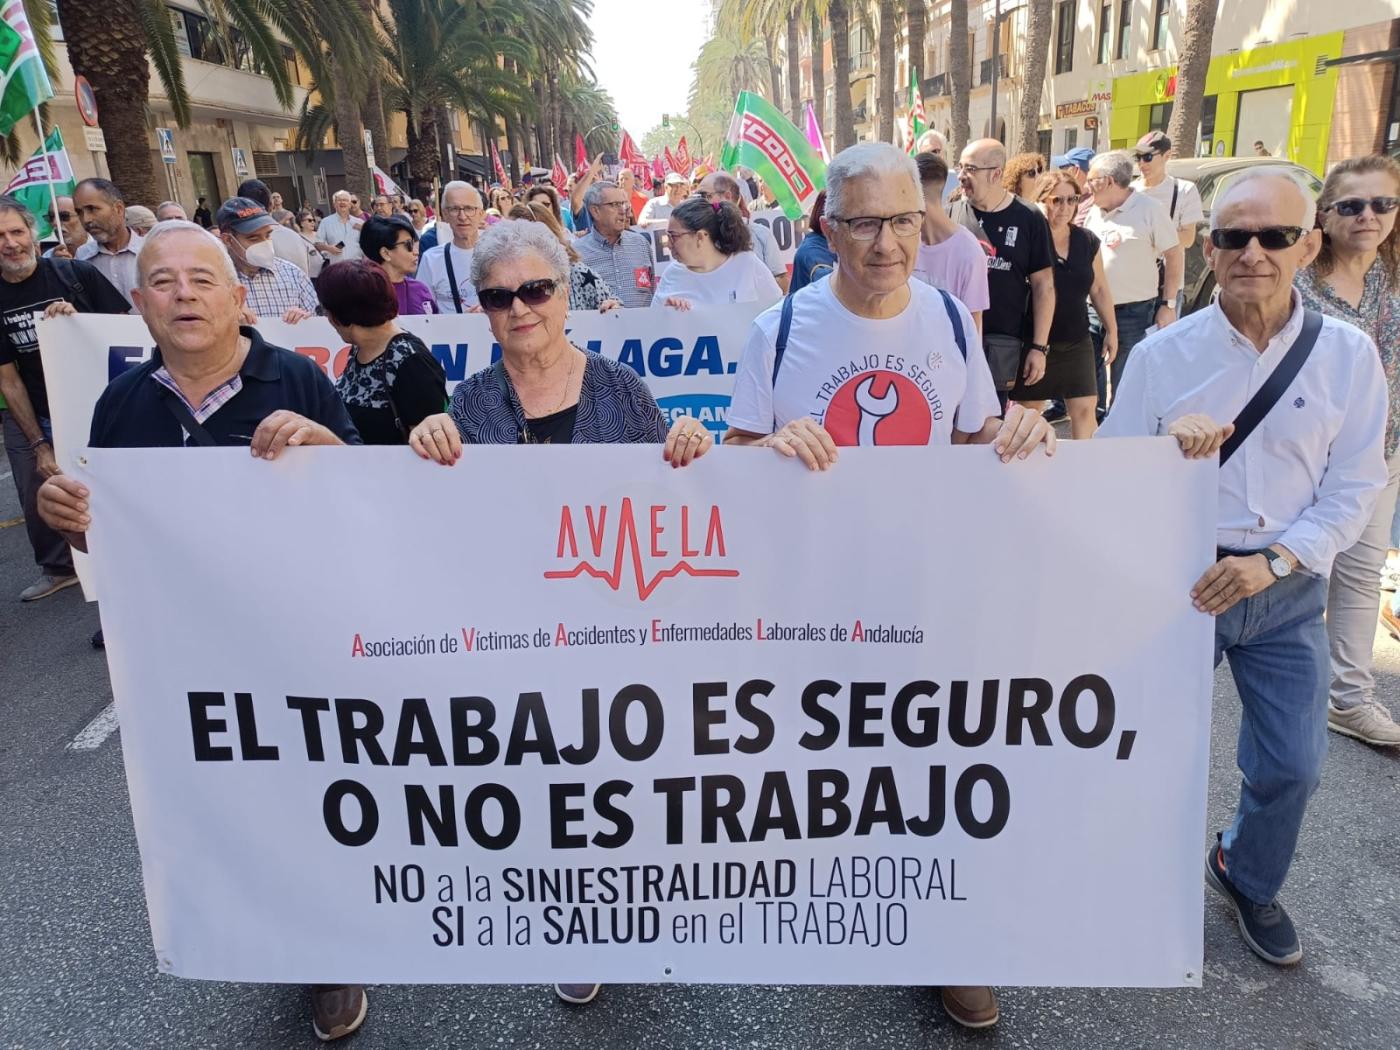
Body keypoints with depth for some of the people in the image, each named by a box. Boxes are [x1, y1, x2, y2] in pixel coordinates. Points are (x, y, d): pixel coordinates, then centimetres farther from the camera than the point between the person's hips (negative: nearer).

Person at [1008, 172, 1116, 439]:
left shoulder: (1088, 241, 5)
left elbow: (1099, 289, 15)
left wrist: (1112, 330, 17)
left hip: (1077, 342, 4)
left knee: (1085, 409, 3)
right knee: (1028, 411, 5)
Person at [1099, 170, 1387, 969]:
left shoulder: (1349, 355, -3)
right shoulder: (1163, 354, -6)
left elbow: (1355, 486, -2)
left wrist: (1272, 562, -14)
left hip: (1288, 588, 2)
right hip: (1177, 577, -1)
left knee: (1292, 765, 11)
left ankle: (1250, 880, 42)